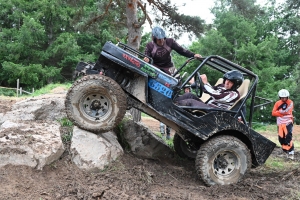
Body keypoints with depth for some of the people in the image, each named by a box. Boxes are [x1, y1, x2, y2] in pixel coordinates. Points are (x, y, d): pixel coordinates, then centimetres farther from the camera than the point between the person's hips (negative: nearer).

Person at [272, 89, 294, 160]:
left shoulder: (290, 102, -3)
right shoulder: (277, 103, 5)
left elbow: (288, 111, -18)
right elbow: (273, 113, -5)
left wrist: (279, 111, -12)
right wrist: (283, 112, -13)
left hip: (288, 122, -4)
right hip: (280, 123, 4)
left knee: (288, 137, -16)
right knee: (281, 138, 4)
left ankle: (291, 153, -14)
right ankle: (286, 151, 19)